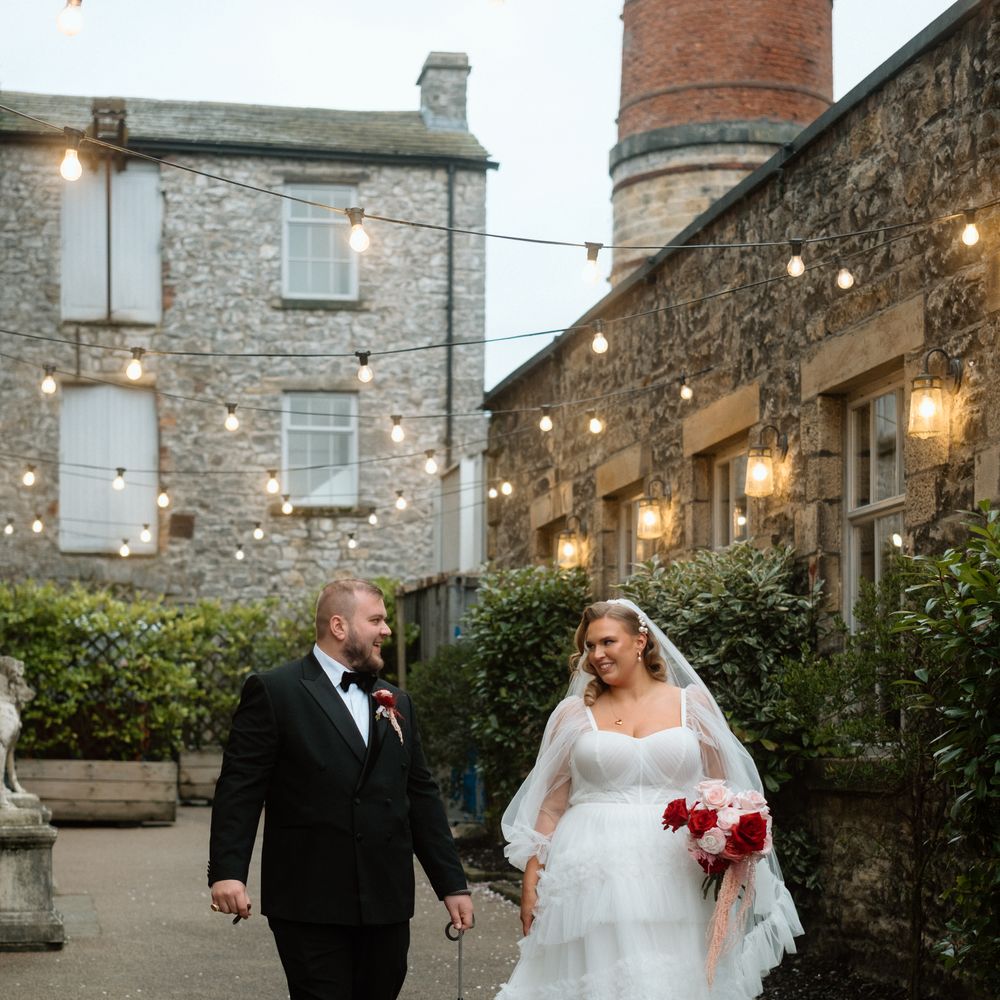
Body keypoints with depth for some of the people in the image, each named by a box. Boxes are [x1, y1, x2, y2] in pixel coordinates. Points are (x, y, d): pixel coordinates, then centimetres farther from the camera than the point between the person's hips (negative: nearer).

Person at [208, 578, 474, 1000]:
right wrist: (227, 871, -17)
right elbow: (239, 788, -7)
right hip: (310, 903, -5)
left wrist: (452, 884, 13)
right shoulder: (274, 692, -3)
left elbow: (421, 797, 16)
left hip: (387, 903, 5)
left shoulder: (396, 703, 15)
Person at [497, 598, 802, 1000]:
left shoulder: (692, 705, 8)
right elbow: (548, 805, 10)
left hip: (678, 874, 0)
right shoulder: (573, 713, 8)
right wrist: (530, 880, 3)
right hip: (595, 873, 0)